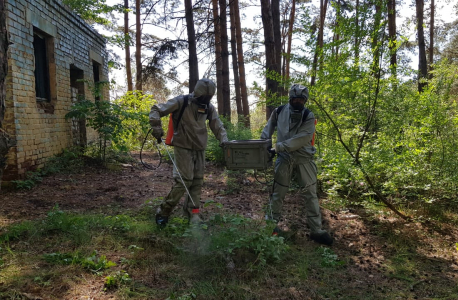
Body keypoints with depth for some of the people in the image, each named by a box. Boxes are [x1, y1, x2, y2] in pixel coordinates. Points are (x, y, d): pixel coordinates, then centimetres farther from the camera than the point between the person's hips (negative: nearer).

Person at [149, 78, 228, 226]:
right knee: (184, 179, -10)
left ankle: (192, 213, 18)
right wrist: (156, 128, -22)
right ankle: (163, 211, 4)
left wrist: (223, 140, -9)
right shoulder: (181, 102, -12)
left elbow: (217, 125, 9)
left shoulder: (209, 107, 5)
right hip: (183, 147, -6)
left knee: (197, 181, 6)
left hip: (200, 149, 6)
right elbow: (156, 110, -9)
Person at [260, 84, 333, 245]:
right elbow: (268, 129, 15)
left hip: (304, 158, 0)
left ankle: (316, 230, 11)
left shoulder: (309, 116, -6)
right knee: (278, 192, 6)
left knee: (310, 193, 2)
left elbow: (303, 138, -18)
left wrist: (281, 146, -21)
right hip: (284, 158, 1)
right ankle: (271, 223, 22)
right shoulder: (279, 111, 2)